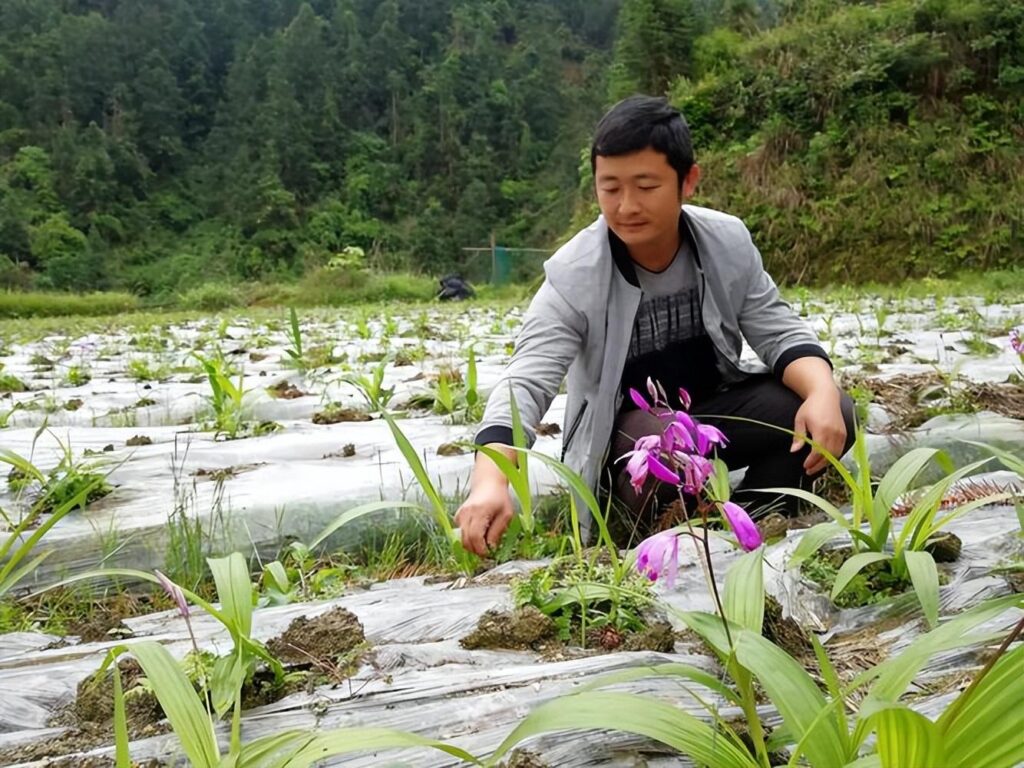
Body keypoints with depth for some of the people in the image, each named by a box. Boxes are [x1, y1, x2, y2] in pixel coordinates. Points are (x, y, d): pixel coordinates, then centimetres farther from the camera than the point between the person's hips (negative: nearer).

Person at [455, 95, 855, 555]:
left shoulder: (727, 243, -10)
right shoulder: (572, 275, -23)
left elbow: (780, 332, -5)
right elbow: (526, 380, -33)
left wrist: (823, 391, -29)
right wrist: (491, 482, -51)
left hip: (714, 406, 4)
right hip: (626, 429, -4)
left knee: (830, 415, -20)